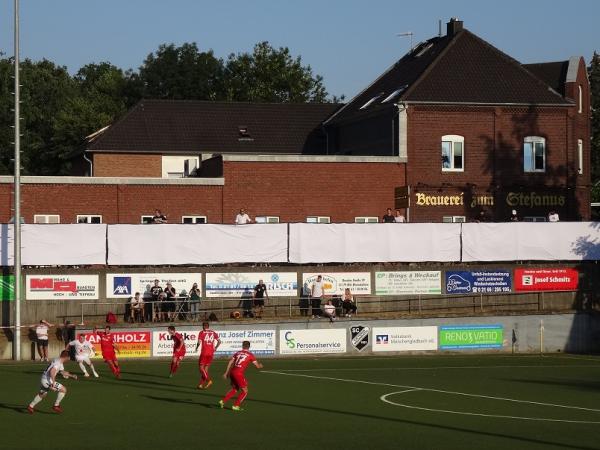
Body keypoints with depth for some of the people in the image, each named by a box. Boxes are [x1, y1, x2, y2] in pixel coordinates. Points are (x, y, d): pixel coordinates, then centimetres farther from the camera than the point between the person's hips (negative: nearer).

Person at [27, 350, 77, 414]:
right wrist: (53, 383, -34)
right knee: (63, 389, -6)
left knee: (42, 394, 30)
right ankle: (56, 406, 2)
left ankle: (31, 406, 38)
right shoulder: (58, 362, -17)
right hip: (48, 380, -10)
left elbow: (63, 372, 32)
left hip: (44, 379, 10)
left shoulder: (60, 363, 15)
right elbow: (52, 371, -31)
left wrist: (71, 375, 33)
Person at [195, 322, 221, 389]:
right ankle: (201, 384, 12)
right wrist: (215, 348, 16)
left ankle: (209, 380, -20)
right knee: (206, 368, 11)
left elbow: (199, 342, -11)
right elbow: (219, 341, 4)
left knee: (201, 368, 0)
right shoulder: (213, 333, 11)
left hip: (204, 353, -4)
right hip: (211, 353, 4)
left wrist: (197, 347, 8)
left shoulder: (201, 333, -1)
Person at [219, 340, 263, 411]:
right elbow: (257, 366, 9)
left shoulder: (237, 353, 16)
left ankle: (223, 401, 19)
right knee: (245, 391, 10)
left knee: (235, 389, 25)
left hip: (232, 372, 6)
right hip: (239, 374, -6)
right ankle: (236, 406, 5)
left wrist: (226, 373, 14)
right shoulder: (250, 355, 4)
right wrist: (260, 365, 32)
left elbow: (230, 362, 10)